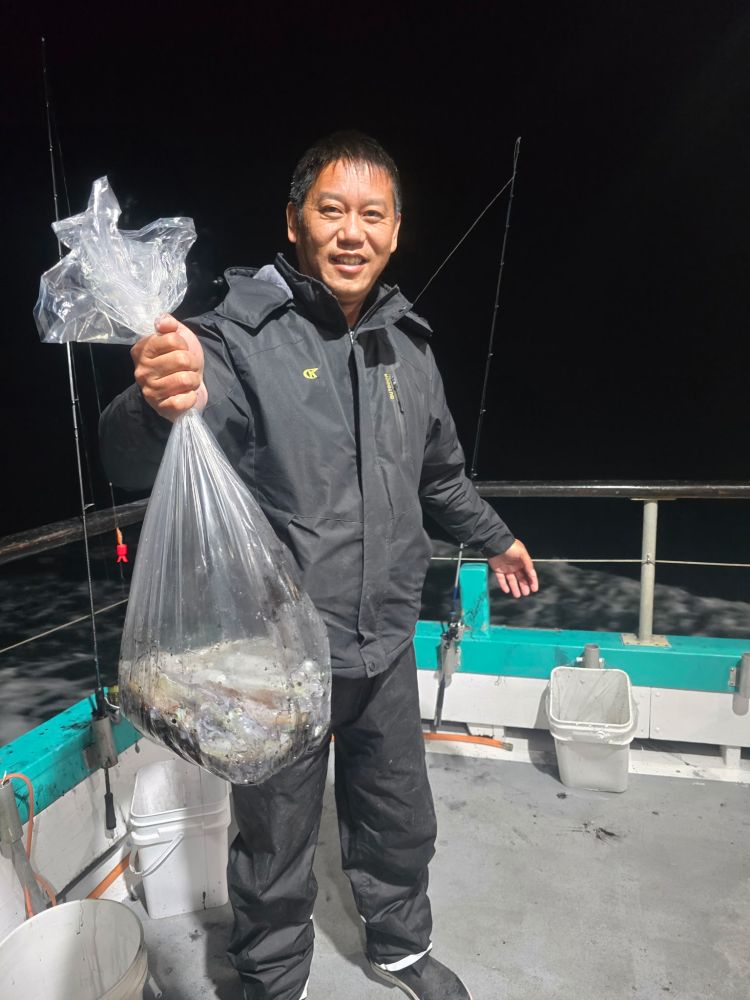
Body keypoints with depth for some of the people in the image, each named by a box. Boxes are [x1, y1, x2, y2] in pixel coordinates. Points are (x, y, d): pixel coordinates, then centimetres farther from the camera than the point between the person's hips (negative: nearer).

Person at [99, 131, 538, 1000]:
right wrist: (160, 403, -54)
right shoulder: (240, 339, -16)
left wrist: (493, 539, 29)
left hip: (386, 645, 6)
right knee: (277, 851, 16)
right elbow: (131, 461, -32)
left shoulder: (406, 344, 4)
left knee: (399, 824, 24)